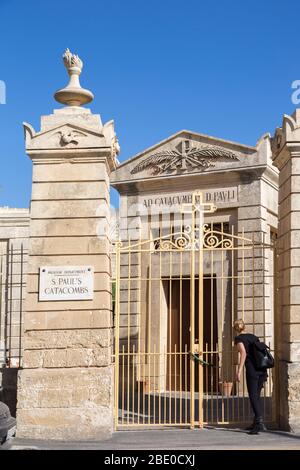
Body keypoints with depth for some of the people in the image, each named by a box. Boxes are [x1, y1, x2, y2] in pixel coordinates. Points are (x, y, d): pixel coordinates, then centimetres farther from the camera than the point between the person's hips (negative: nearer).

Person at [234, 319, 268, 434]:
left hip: (252, 368, -6)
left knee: (253, 396, -6)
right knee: (257, 395, 16)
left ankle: (260, 423, -17)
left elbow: (243, 353, -13)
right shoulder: (253, 337, 20)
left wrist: (239, 371, -16)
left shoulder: (239, 338, 2)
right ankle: (256, 422, 20)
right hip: (262, 368, 6)